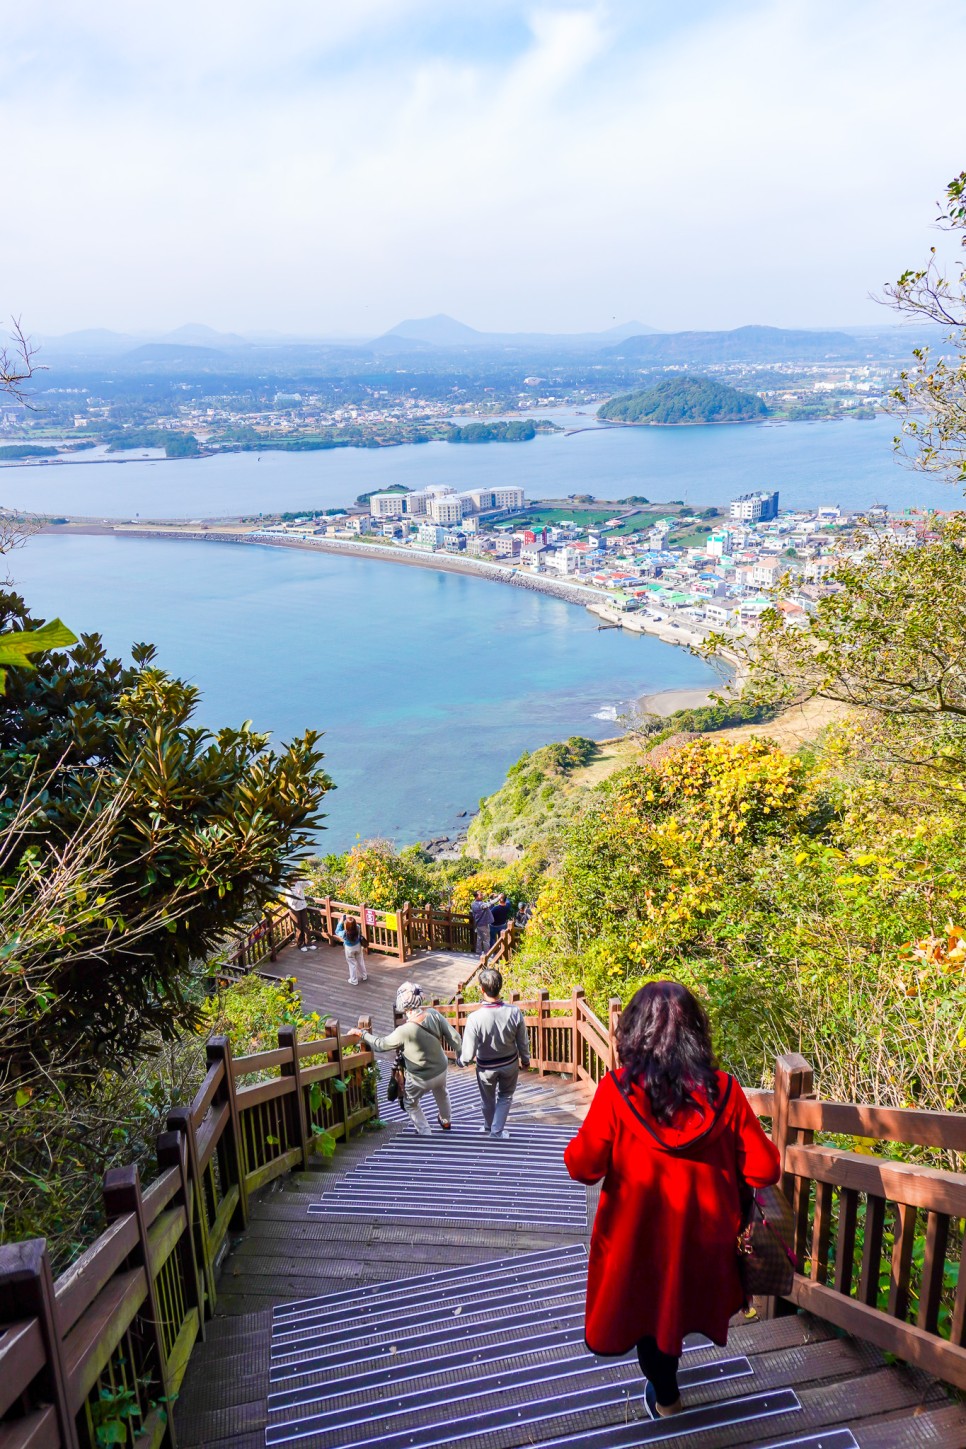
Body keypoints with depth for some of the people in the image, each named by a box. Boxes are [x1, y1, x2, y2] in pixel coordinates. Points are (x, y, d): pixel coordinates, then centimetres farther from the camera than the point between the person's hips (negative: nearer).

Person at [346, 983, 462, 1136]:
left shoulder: (405, 1031, -33)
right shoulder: (433, 1014, -21)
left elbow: (381, 1044, -19)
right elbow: (454, 1037, -13)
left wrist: (362, 1035, -5)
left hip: (420, 1079, -5)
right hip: (441, 1070, 5)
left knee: (411, 1104, 26)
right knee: (442, 1094, 36)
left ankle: (425, 1134, 35)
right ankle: (446, 1121, 60)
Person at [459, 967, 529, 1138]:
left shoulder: (475, 1018, -34)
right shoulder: (514, 1012, -27)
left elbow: (468, 1053, -24)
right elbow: (523, 1042, -11)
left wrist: (462, 1061, 0)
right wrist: (525, 1060, 10)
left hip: (486, 1067, 0)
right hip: (510, 1064, 1)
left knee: (488, 1099, 27)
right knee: (505, 1097, 28)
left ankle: (489, 1126, 52)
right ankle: (497, 1130, 33)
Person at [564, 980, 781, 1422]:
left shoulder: (617, 1092, -24)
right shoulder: (724, 1091, -18)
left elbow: (584, 1167, -18)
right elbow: (763, 1170, -12)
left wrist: (577, 1148, 4)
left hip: (640, 1235, -2)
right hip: (703, 1236, 2)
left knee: (649, 1305, 25)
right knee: (685, 1299, 30)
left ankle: (665, 1397, 46)